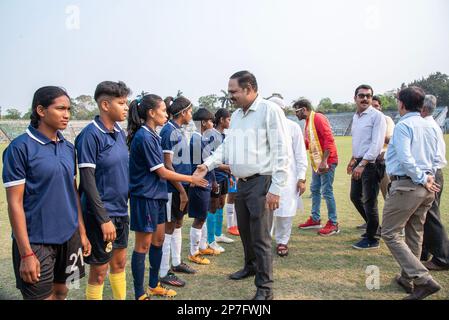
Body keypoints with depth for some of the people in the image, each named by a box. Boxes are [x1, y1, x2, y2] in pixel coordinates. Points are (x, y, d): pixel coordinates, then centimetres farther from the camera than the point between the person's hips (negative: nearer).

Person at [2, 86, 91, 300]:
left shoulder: (68, 148, 6)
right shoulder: (20, 148, -12)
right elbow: (14, 203, -13)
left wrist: (82, 232, 11)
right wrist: (26, 253, -15)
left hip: (69, 237, 6)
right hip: (37, 241, -5)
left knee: (61, 292, 18)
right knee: (42, 296, 5)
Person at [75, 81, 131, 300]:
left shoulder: (120, 132, 5)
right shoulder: (90, 134, -17)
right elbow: (87, 179, -19)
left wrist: (124, 205, 14)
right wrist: (104, 219, -19)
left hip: (121, 211, 7)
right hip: (101, 215, -7)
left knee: (119, 262, 19)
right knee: (99, 270, 6)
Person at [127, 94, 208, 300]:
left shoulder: (151, 135, 9)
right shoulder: (143, 137, -19)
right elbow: (162, 172, -17)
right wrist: (191, 179, -8)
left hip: (157, 195, 9)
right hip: (144, 196, -9)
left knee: (158, 239, 16)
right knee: (143, 244, 1)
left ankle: (154, 286, 31)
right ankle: (140, 294, 15)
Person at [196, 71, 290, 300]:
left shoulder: (270, 111, -12)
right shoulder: (236, 115, 13)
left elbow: (281, 153, -15)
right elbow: (226, 146, 15)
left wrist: (275, 189, -19)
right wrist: (208, 164, -2)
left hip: (261, 183, -8)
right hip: (242, 183, 8)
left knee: (260, 237, -3)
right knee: (244, 230, 20)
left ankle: (265, 289, 11)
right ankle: (251, 266, 43)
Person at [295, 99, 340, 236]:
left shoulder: (318, 118, -14)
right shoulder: (308, 122, 15)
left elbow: (329, 139, -21)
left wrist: (324, 161, -25)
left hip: (326, 161, -10)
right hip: (316, 162, 10)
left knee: (327, 192, -6)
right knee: (314, 189, 14)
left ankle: (333, 223, 3)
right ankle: (315, 219, 25)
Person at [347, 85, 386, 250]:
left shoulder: (377, 116, -12)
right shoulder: (355, 117, 13)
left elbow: (377, 144, -19)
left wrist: (362, 164, -22)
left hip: (371, 164, -9)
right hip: (359, 163, 9)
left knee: (369, 202, -3)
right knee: (355, 196, 16)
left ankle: (372, 239, 12)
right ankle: (373, 228, 34)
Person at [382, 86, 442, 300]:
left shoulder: (403, 125, -11)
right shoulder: (430, 127, 13)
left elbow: (405, 159, -21)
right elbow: (436, 159, 12)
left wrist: (422, 179, -12)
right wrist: (428, 177, 3)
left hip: (406, 185, -9)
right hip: (426, 189, 9)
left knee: (390, 233, -2)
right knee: (415, 234, 17)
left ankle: (423, 279, -8)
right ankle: (407, 279, 29)